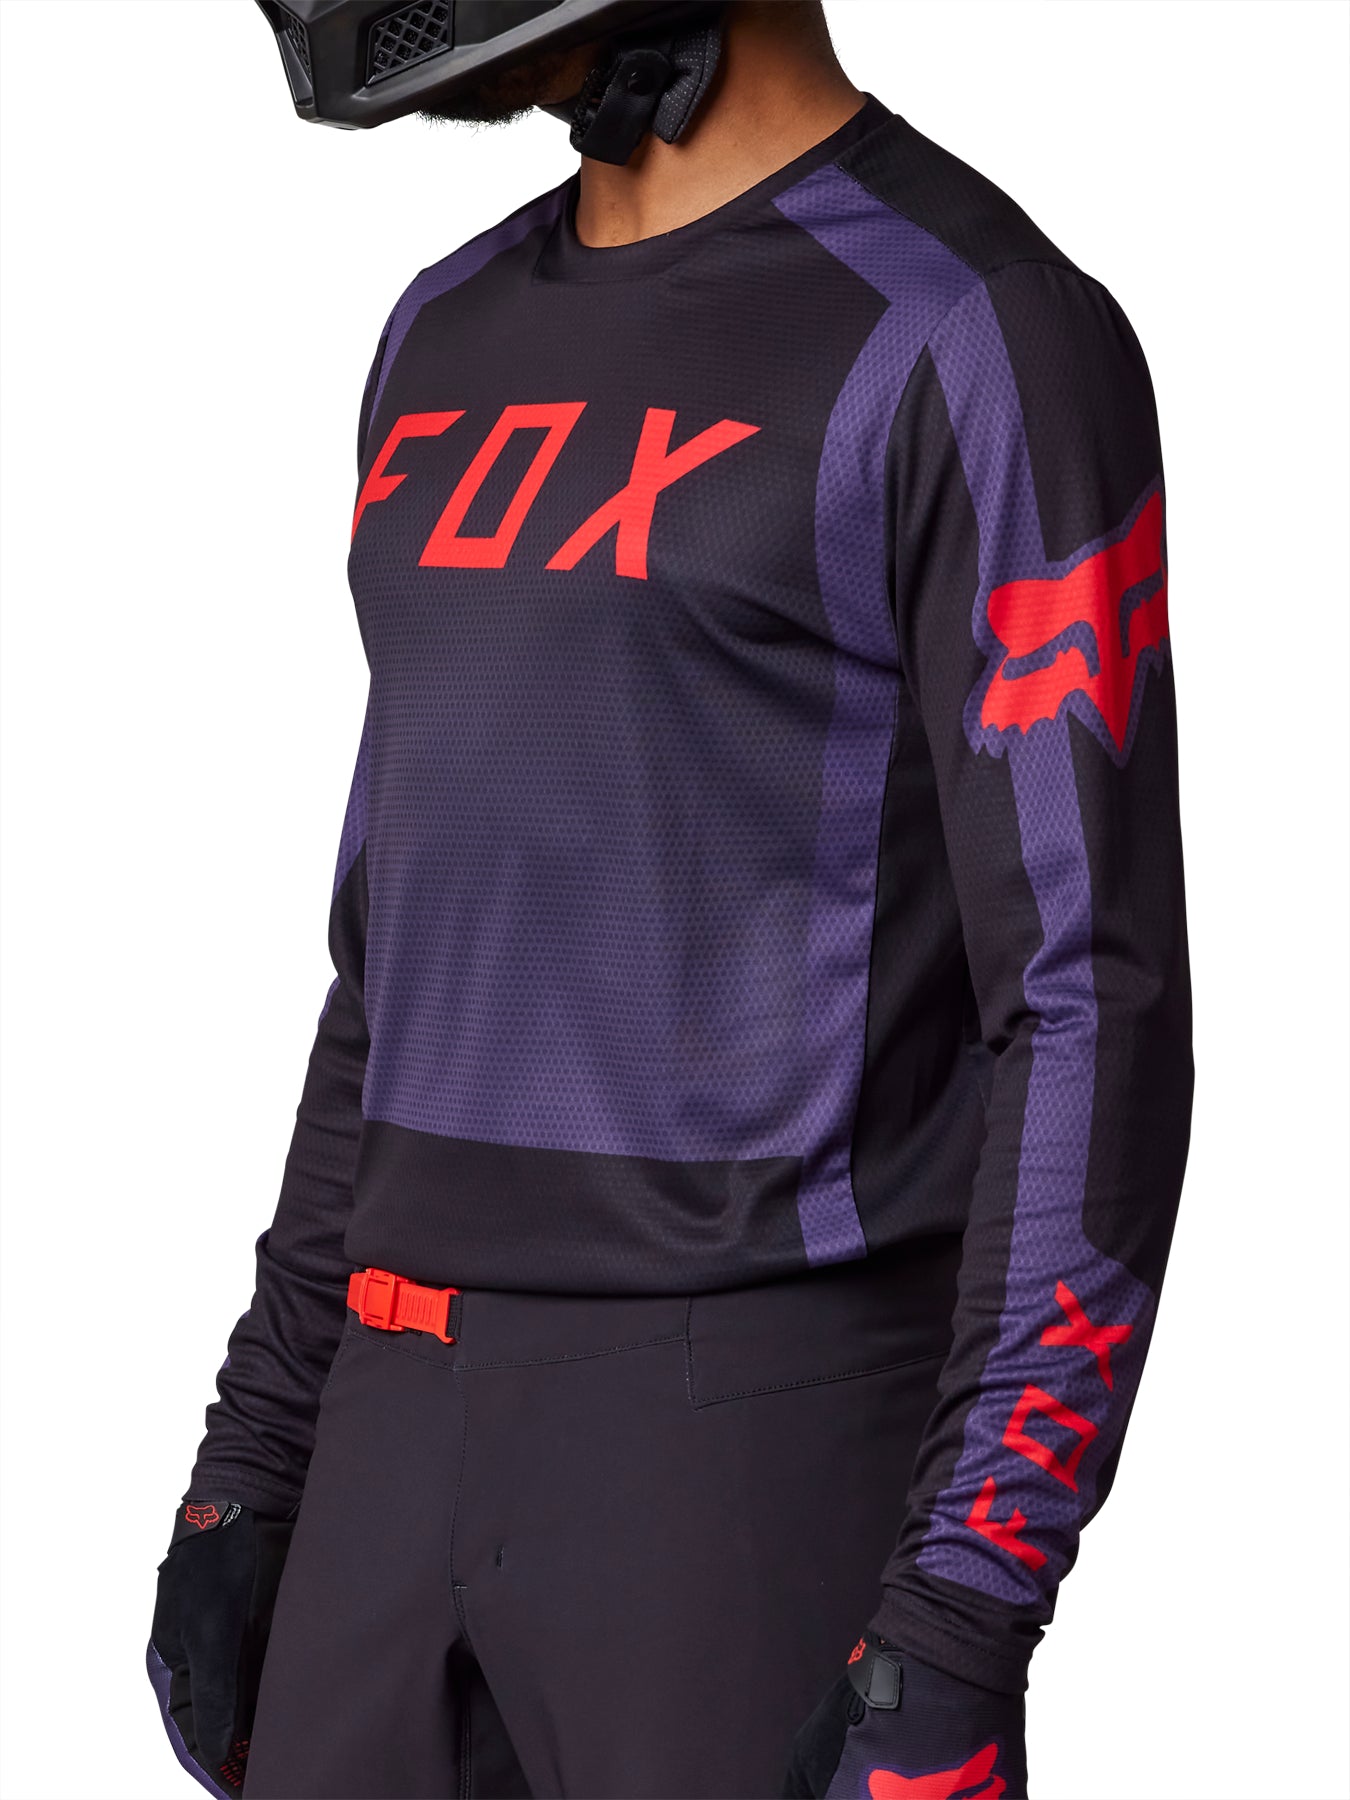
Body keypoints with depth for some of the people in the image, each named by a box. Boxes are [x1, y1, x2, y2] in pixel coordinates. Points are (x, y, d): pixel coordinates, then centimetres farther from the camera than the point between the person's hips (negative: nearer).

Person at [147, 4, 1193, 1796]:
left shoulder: (982, 346, -11)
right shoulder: (472, 342, 14)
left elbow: (1093, 1013, -14)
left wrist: (963, 1642, -20)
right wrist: (258, 1465, 16)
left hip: (782, 1469, -8)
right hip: (445, 1452, 8)